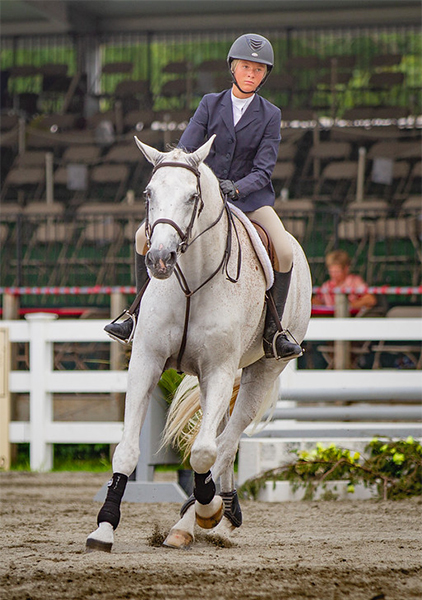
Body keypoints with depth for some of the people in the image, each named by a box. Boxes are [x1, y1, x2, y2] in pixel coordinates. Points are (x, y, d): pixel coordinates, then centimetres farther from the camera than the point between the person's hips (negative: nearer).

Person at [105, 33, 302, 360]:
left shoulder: (270, 115, -1)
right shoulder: (211, 104, 3)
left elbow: (263, 170, -9)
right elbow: (185, 151, -4)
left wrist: (235, 188, -28)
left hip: (249, 196, -2)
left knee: (285, 252, -27)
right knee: (145, 235, -14)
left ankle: (273, 331, -13)